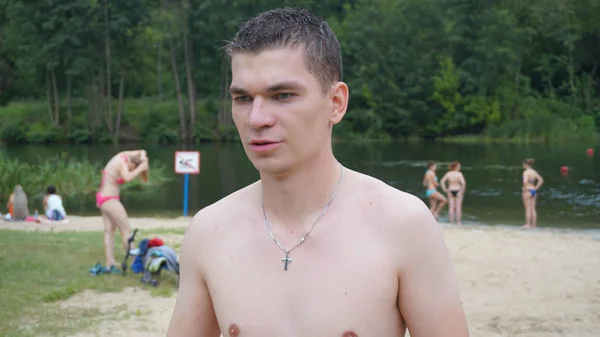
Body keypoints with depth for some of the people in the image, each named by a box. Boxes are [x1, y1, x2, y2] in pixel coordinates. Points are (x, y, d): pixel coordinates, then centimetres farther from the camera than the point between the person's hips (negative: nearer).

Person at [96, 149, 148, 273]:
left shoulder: (122, 156, 5)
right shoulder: (123, 163, -20)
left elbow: (142, 152, 17)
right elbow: (127, 177, -39)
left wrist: (143, 158, -4)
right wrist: (140, 168, -27)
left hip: (103, 198, 9)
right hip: (110, 200, -9)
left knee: (109, 230, 8)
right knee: (126, 230, -3)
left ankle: (110, 264, 6)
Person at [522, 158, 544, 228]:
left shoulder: (526, 172, -12)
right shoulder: (534, 172, 10)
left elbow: (525, 181, -28)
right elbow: (541, 180, 13)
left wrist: (525, 188, -14)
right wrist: (536, 188, 10)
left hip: (527, 191, -7)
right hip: (534, 191, 7)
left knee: (528, 209, -4)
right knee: (533, 209, 8)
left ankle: (528, 224, -5)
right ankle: (534, 224, 8)